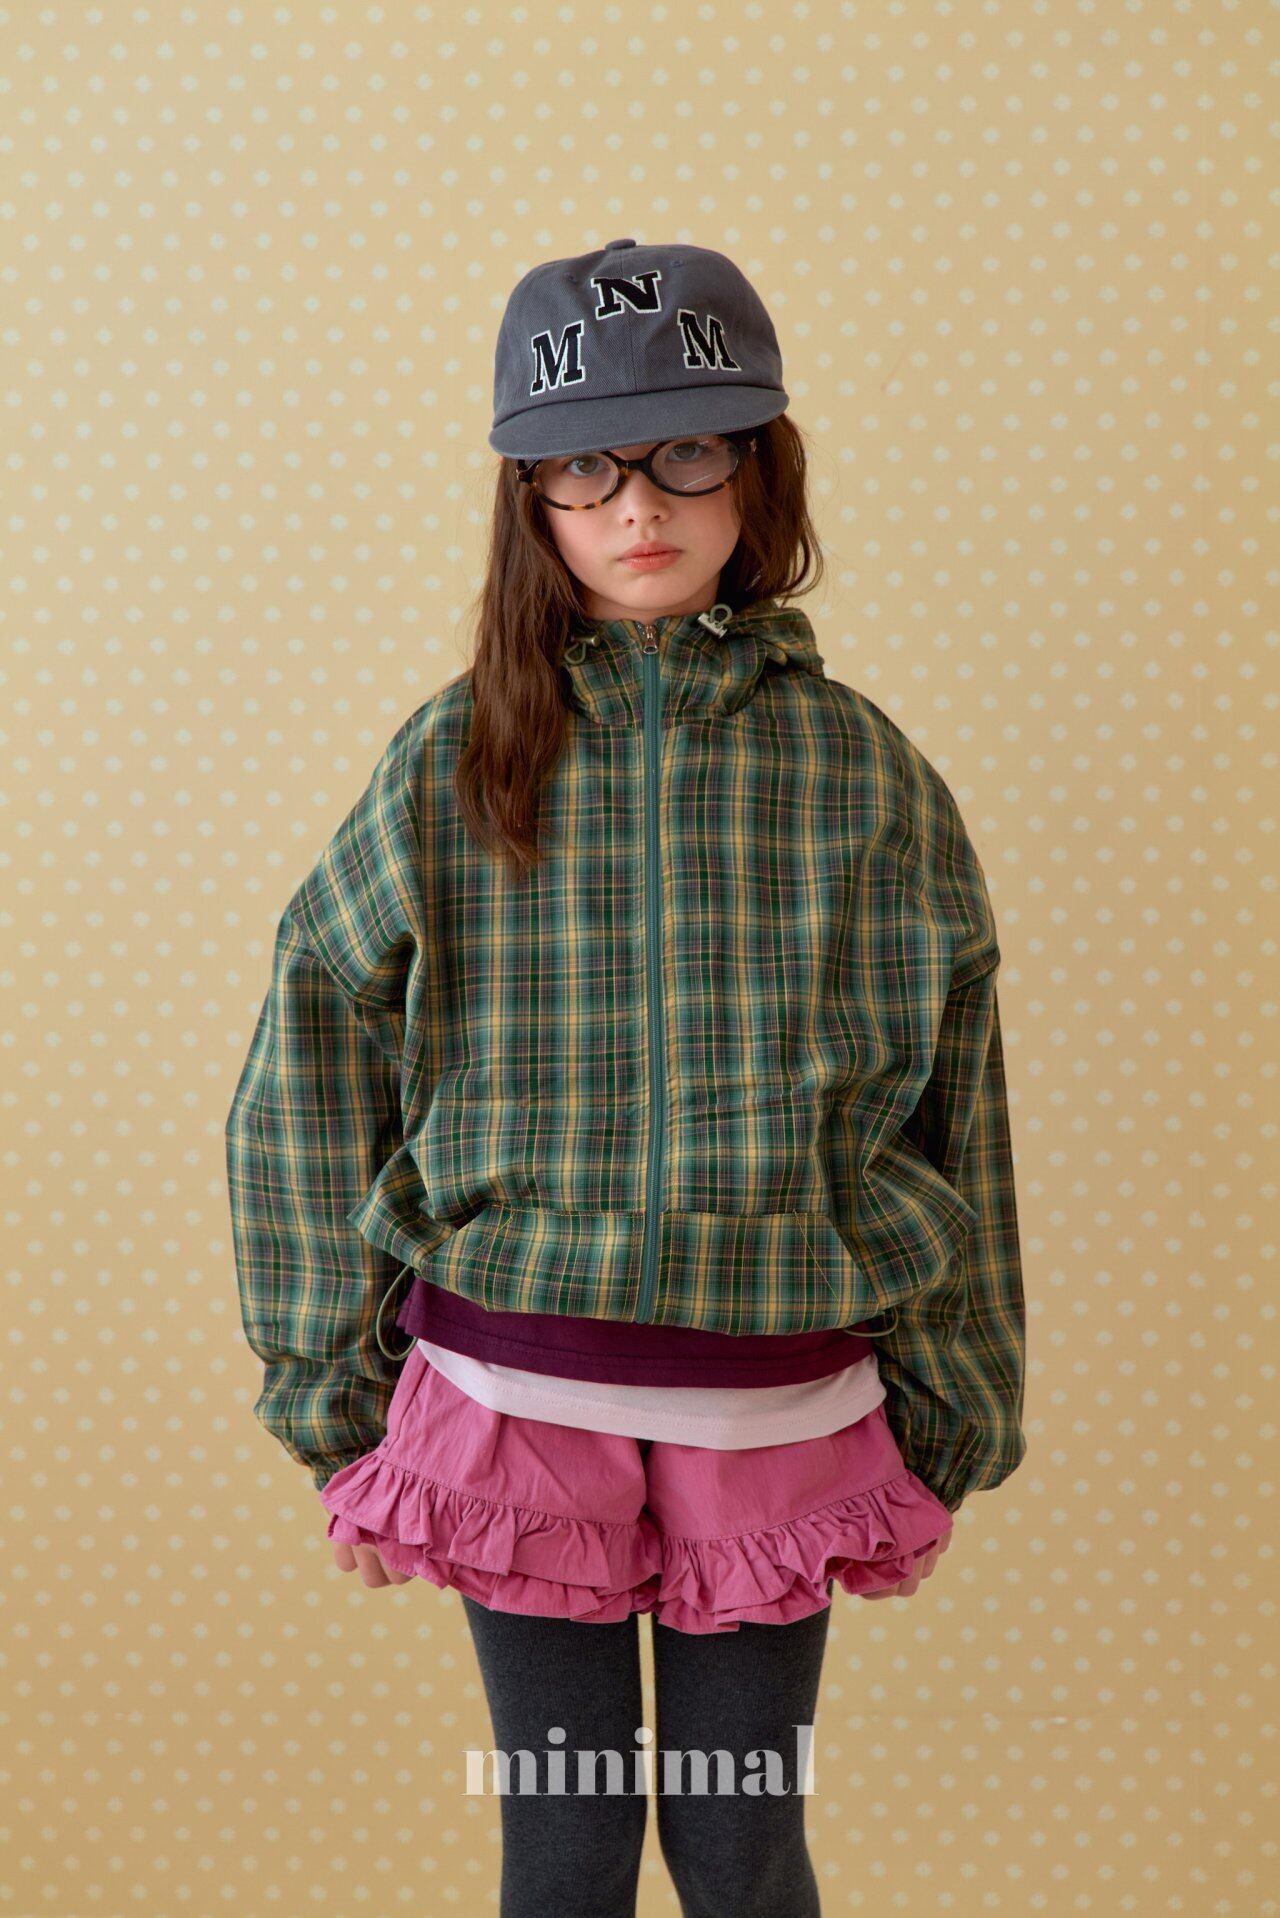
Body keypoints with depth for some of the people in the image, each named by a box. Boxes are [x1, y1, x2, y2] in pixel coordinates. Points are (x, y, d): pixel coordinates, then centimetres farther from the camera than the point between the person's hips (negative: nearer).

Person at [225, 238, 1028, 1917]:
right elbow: (308, 1092, 2)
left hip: (779, 1412, 0)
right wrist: (336, 1401, 3)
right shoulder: (452, 767, -4)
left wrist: (948, 1415, 7)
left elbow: (949, 1116, 3)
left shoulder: (861, 770, -3)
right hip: (516, 1392, 0)